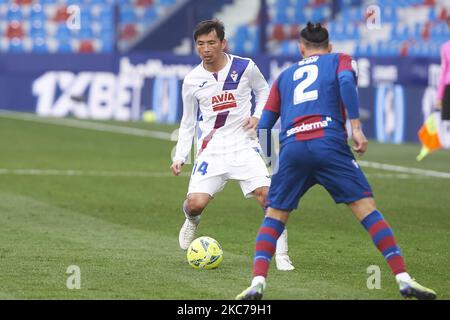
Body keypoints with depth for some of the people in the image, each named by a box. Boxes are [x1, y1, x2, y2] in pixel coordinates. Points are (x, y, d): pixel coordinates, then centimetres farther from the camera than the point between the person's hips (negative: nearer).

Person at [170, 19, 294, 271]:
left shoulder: (245, 67, -4)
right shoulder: (192, 81, 1)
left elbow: (264, 91, 15)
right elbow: (188, 123, 12)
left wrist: (258, 116, -4)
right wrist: (180, 157, 4)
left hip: (243, 145, -1)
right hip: (211, 150, 1)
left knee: (267, 194, -20)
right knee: (195, 203, -15)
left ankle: (281, 255, -6)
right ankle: (192, 222, 25)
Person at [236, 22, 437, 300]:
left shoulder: (284, 76, 29)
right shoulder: (340, 60, 21)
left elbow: (264, 124, 23)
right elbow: (346, 81, -4)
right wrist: (356, 127, -7)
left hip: (291, 148, 2)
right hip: (329, 142, -2)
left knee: (274, 218, 14)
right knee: (367, 209, -1)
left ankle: (257, 283, -4)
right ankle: (404, 279, -11)